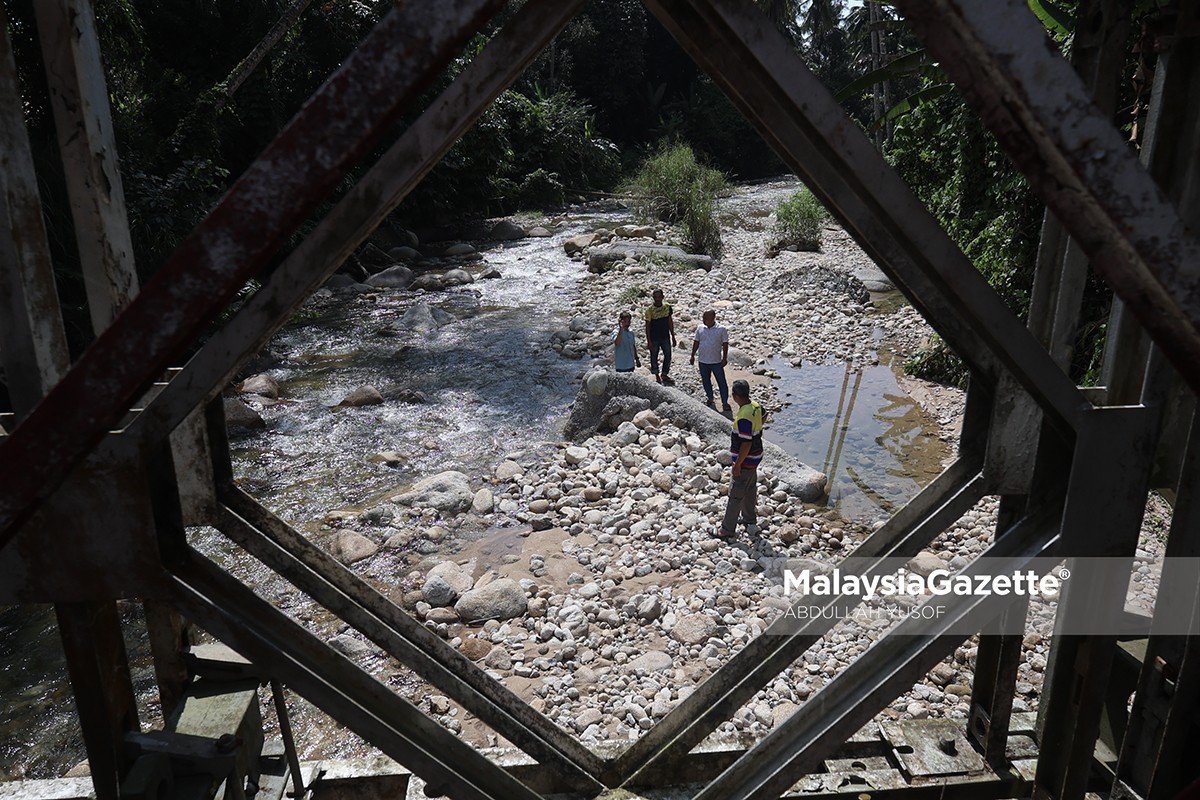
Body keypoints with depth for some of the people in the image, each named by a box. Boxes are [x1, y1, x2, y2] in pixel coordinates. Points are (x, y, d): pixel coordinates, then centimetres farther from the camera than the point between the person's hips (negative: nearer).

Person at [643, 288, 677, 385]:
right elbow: (647, 326, -10)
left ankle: (665, 375, 25)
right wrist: (649, 341, -12)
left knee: (668, 356, 8)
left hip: (665, 337, 3)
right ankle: (657, 377, 24)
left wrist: (673, 336, 7)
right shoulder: (649, 310, -13)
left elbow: (670, 322, 7)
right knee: (654, 357, 9)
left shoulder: (667, 307, -2)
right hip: (654, 338, -3)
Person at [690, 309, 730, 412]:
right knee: (706, 381, 15)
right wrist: (693, 355, 8)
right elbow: (696, 342, 8)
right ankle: (710, 398, 34)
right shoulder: (700, 328, 0)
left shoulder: (721, 329, -10)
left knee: (721, 381, 2)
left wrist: (724, 358, -9)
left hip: (716, 361, -4)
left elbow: (725, 344, -7)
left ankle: (725, 402, 13)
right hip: (703, 361, 4)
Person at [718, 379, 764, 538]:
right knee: (750, 490, 23)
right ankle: (750, 522, 38)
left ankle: (728, 529, 12)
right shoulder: (756, 407, -1)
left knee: (735, 496, 2)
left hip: (745, 461, -9)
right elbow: (764, 415, 22)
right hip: (755, 457, 9)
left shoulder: (744, 418, -30)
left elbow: (746, 444, -29)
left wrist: (737, 464, -20)